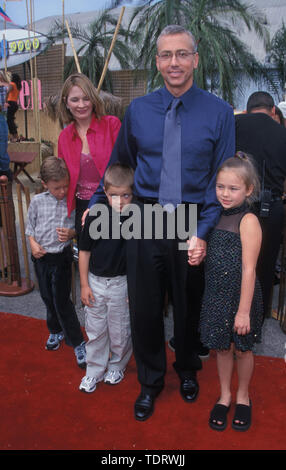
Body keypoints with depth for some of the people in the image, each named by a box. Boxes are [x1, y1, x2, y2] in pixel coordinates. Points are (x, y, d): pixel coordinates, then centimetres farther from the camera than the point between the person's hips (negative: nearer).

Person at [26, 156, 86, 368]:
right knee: (48, 297, 18)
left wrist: (70, 234, -22)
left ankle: (77, 342, 13)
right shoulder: (37, 201, -3)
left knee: (62, 300, -2)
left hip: (62, 257, -4)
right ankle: (56, 331, 42)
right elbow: (30, 227, 8)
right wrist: (33, 244, -8)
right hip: (41, 257, 4)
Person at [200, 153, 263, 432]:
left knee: (242, 349, 14)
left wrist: (244, 310, -18)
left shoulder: (248, 221, -16)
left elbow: (248, 269, -18)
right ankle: (224, 396, 37)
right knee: (222, 347, 17)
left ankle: (243, 396, 38)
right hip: (216, 295, 5)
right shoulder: (217, 217, 4)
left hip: (241, 297, -5)